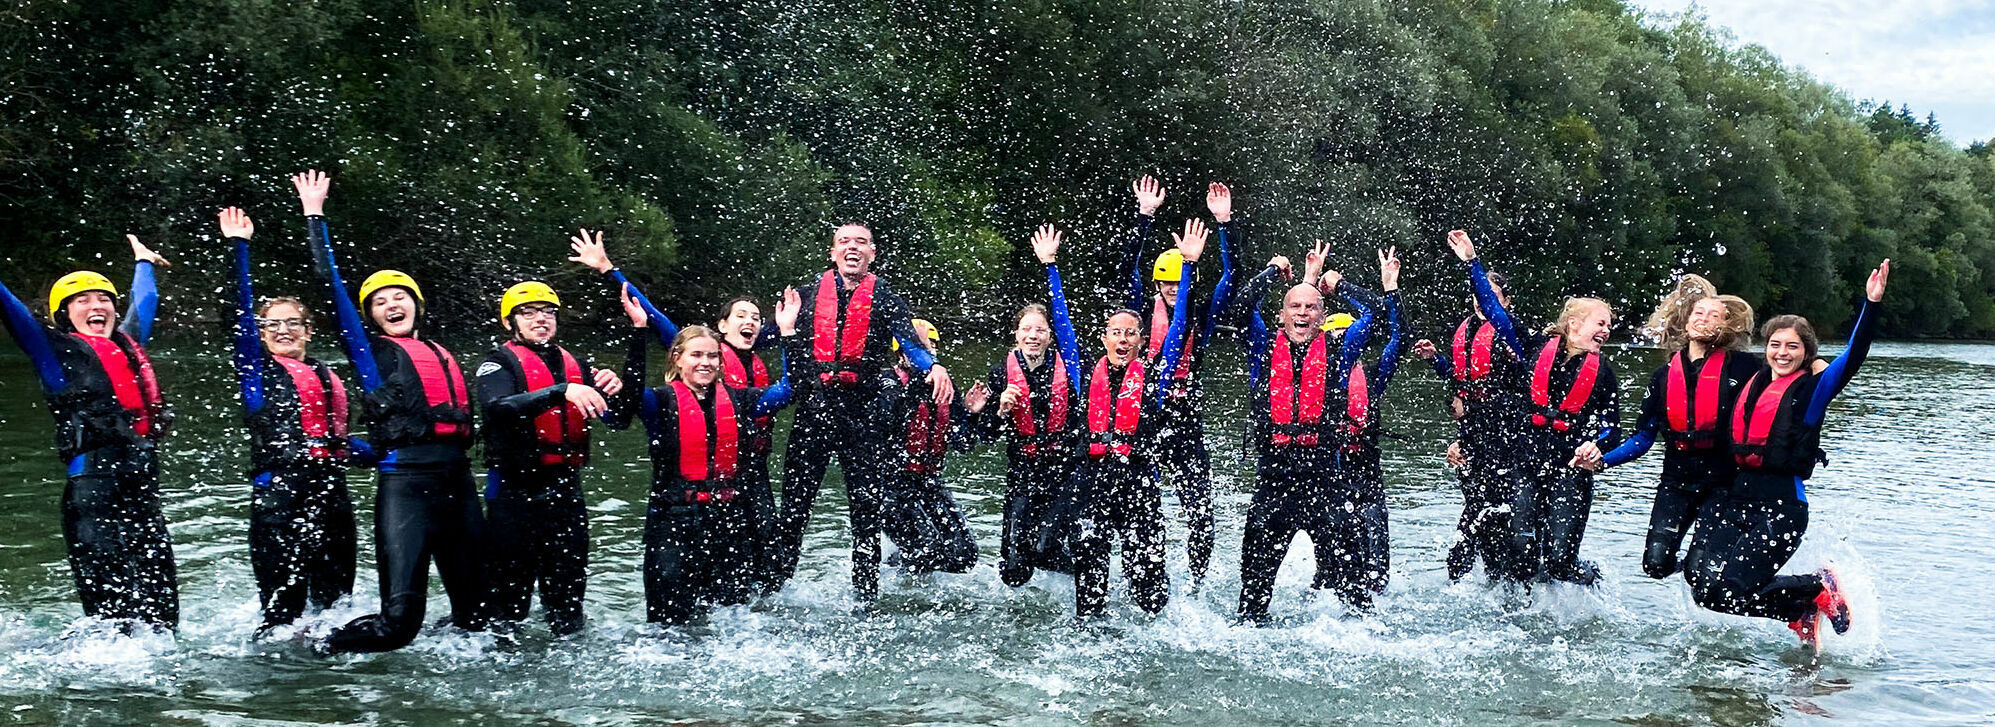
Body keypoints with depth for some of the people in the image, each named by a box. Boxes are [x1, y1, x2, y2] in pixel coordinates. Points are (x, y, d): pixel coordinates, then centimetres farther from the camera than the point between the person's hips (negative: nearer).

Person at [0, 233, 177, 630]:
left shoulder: (128, 343, 19)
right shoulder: (59, 351, 4)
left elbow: (144, 302, 38)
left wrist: (143, 263, 54)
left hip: (143, 496, 6)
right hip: (93, 493, -6)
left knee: (161, 612, 3)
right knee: (113, 613, -11)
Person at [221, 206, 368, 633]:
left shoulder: (325, 377, 21)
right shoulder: (256, 370, 8)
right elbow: (242, 309, 0)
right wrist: (239, 247, -2)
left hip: (329, 489, 5)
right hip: (278, 490, -5)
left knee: (336, 601, 5)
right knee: (283, 608, -6)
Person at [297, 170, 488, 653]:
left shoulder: (444, 358, 23)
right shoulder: (369, 352, 8)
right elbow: (331, 286, 3)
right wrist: (314, 217, 6)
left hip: (458, 481, 6)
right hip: (404, 482, -6)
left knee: (476, 614, 7)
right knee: (400, 617, -12)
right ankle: (318, 649, 9)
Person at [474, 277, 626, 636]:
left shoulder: (576, 365, 13)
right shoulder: (499, 363, -1)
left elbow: (619, 420, 11)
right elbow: (498, 407, -23)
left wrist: (612, 390, -12)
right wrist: (562, 392, -33)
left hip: (566, 488, 5)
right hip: (515, 489, -4)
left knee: (568, 593, 11)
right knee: (509, 596, -3)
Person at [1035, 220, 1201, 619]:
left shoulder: (1152, 376, 6)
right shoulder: (1086, 375, 10)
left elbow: (1180, 324, 5)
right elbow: (1062, 323, 13)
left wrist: (1189, 265, 1)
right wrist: (1049, 266, 13)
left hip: (1139, 481, -1)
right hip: (1091, 480, 1)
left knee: (1146, 577, -2)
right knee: (1089, 567, -2)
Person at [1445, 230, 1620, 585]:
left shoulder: (1602, 371, 9)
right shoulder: (1538, 349, 8)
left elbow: (1611, 429, 9)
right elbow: (1495, 311, 10)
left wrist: (1597, 449, -13)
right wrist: (1472, 263, 7)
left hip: (1571, 471, -1)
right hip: (1528, 464, 1)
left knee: (1558, 562, -10)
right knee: (1521, 559, -5)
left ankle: (1588, 578, 24)